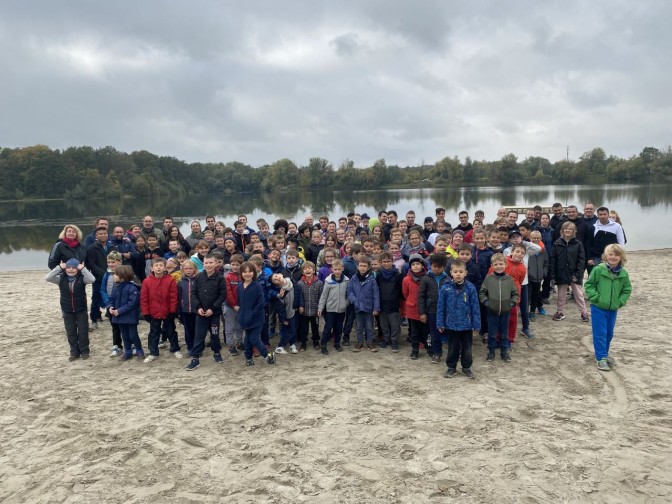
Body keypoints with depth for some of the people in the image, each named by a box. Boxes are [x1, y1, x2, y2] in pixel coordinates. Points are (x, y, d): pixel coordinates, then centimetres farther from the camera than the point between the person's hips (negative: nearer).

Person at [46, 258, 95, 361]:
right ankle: (74, 352, 22)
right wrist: (59, 267, -21)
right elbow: (48, 278, -17)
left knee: (83, 332, 6)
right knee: (70, 333, 10)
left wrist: (83, 269, -27)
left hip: (81, 310, -2)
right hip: (67, 311, 3)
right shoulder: (61, 278, -4)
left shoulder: (82, 278, -11)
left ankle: (84, 351, 20)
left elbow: (92, 279, -29)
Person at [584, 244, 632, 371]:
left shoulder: (623, 274, -1)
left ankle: (604, 354, 31)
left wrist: (620, 302, -2)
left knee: (609, 333, 15)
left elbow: (627, 290, 10)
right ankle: (601, 358, 5)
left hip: (613, 308, 5)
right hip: (598, 307, -4)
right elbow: (589, 284, -7)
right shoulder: (598, 269, -13)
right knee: (600, 333, -2)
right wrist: (595, 297, -14)